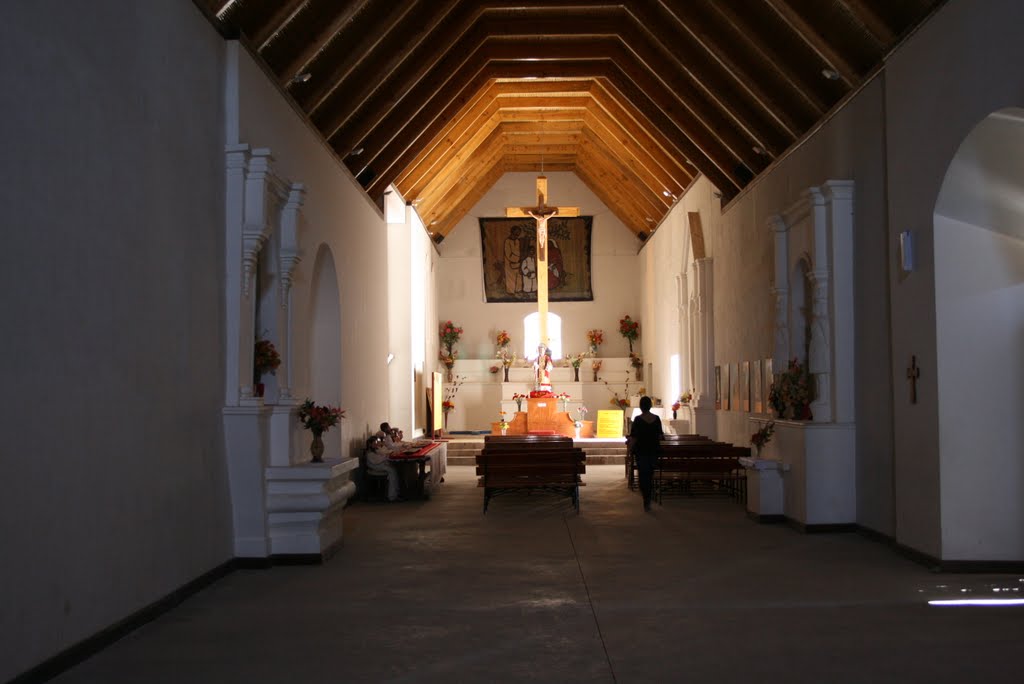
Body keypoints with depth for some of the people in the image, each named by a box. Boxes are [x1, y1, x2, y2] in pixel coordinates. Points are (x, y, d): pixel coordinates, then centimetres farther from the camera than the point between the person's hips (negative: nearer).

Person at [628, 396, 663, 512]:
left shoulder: (638, 419, -13)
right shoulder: (656, 419, -1)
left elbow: (633, 437, -13)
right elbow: (660, 435, 6)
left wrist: (630, 449, -2)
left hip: (641, 451, -4)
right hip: (654, 450, 4)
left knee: (643, 475, 3)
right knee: (650, 474, 17)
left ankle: (646, 502, -2)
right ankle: (648, 500, 23)